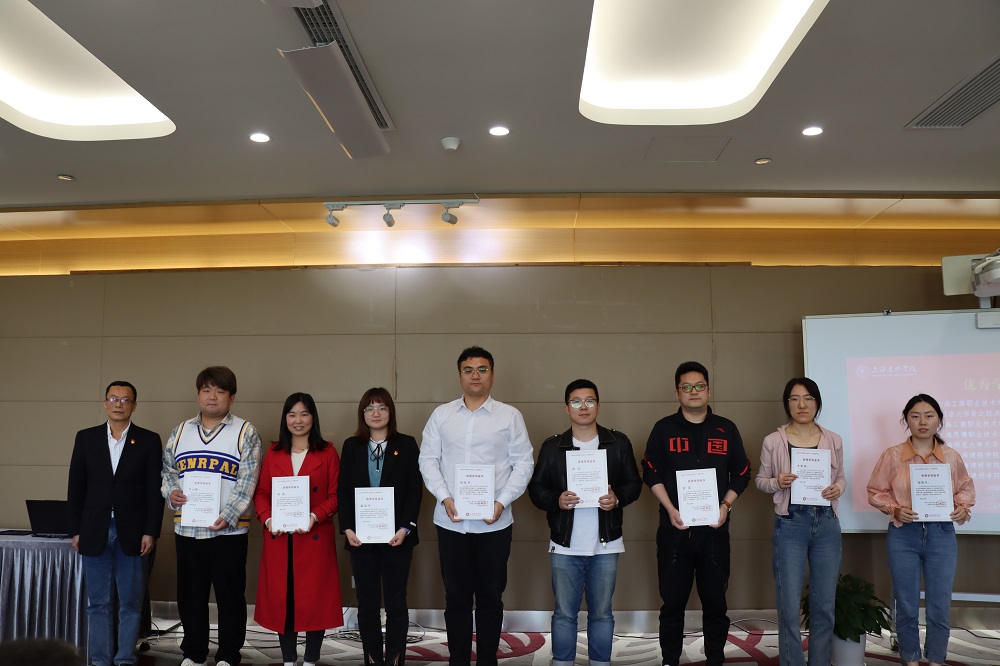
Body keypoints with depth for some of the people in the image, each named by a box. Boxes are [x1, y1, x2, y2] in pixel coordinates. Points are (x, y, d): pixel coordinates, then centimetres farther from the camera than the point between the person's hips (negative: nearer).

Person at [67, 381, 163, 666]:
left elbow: (155, 490, -1)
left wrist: (151, 532, -6)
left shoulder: (149, 440, 0)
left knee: (130, 602, 4)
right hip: (94, 533, 2)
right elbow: (76, 488, 7)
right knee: (98, 603, 8)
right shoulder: (86, 438, 6)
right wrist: (75, 531, 3)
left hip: (132, 534, -2)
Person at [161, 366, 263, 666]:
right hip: (187, 528, 4)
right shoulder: (180, 432, 12)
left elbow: (247, 480, -9)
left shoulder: (245, 432, -2)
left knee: (230, 596, 4)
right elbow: (167, 469, 17)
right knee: (190, 595, 13)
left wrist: (227, 516, -19)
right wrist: (171, 491, -5)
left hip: (229, 530, -4)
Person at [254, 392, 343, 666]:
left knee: (315, 597, 1)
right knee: (281, 597, 6)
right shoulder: (274, 454, 10)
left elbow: (336, 495, -2)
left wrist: (315, 516, -17)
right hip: (279, 538, 3)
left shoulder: (327, 452, 2)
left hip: (315, 538, -2)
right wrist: (267, 519, -9)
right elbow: (261, 493, 8)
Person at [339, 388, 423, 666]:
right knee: (366, 602, 7)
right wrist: (347, 528, -7)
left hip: (396, 535, -1)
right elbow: (343, 491, 4)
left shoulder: (406, 445, 2)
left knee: (396, 601, 5)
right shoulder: (351, 446, 7)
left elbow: (415, 491, -3)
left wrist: (405, 528, -12)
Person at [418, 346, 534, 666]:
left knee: (490, 597, 9)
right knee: (456, 597, 10)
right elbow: (428, 459, 4)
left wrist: (502, 502, -12)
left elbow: (523, 463, -1)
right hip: (450, 522, 1)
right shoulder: (441, 414, 6)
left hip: (494, 522, -1)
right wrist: (444, 498, -9)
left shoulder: (510, 415, 2)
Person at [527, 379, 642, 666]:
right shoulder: (552, 447, 3)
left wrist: (618, 498, -14)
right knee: (564, 613, 7)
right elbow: (536, 488, 4)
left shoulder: (619, 443, 3)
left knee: (602, 613, 10)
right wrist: (556, 501, -15)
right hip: (565, 545, 0)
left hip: (606, 544, 0)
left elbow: (634, 483, 6)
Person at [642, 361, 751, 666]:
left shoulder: (726, 429, 7)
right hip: (674, 528, -1)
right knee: (672, 601, 4)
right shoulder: (664, 429, 3)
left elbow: (741, 474, 10)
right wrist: (670, 509, -9)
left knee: (715, 601, 7)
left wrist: (726, 506, -5)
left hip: (715, 529, 1)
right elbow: (651, 473, 2)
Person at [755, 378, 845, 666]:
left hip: (826, 525, 3)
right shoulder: (773, 441, -2)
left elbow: (840, 478, 14)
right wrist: (777, 482, -15)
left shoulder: (834, 440, 4)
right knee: (789, 607, -1)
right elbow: (760, 481, 5)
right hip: (790, 526, -2)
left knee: (824, 605, 11)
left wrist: (838, 488, -8)